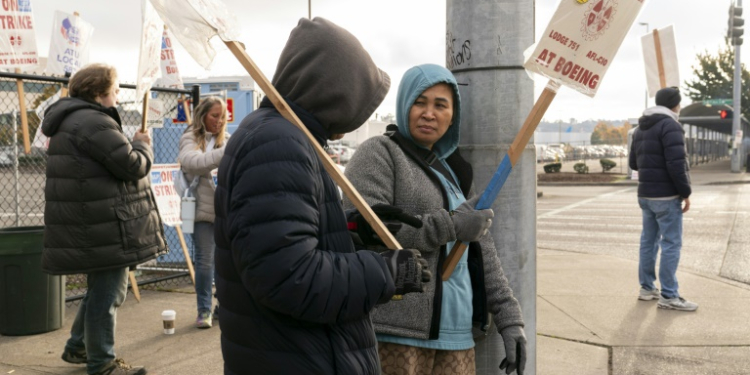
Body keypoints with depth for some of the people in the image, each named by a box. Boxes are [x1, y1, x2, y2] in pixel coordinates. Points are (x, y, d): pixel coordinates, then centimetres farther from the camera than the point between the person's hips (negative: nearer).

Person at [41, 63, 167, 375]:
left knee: (102, 288, 23)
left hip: (94, 224, 11)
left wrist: (133, 147, 12)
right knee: (107, 292, -1)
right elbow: (133, 165, -18)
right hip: (103, 225, -11)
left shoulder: (74, 120, 18)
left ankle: (77, 347, 35)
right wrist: (142, 146, 1)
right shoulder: (94, 123, -18)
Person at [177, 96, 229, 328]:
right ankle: (204, 310, 12)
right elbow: (194, 163, -21)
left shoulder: (226, 139, 10)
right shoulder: (190, 139, -1)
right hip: (203, 209, -3)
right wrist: (226, 152, -30)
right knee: (204, 261, 1)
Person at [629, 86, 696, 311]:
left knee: (649, 241, 13)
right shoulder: (670, 125, -13)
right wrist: (686, 192, -13)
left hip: (645, 194, 9)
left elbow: (633, 163, 18)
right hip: (666, 195, -9)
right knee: (671, 244, -4)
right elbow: (676, 164, -21)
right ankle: (669, 296, -2)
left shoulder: (641, 128, 14)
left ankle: (647, 288, 19)